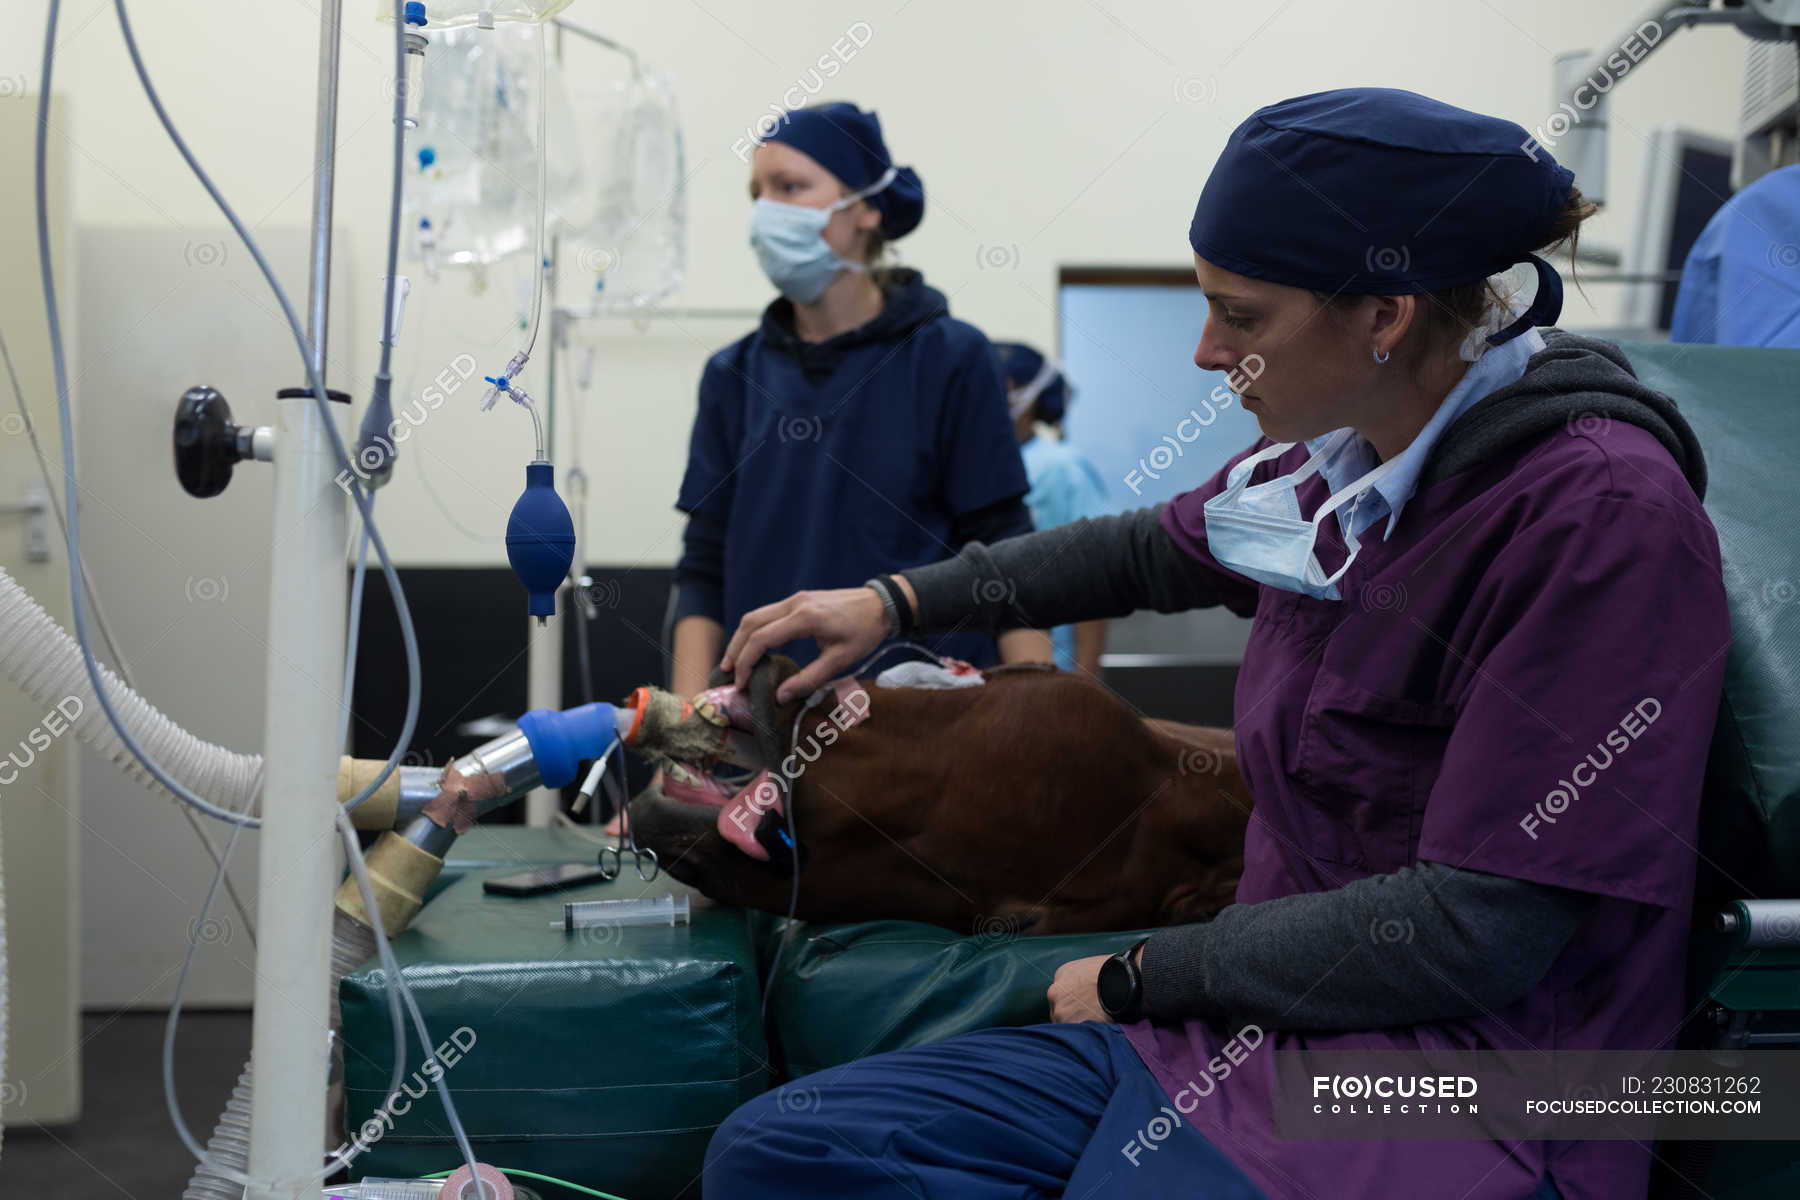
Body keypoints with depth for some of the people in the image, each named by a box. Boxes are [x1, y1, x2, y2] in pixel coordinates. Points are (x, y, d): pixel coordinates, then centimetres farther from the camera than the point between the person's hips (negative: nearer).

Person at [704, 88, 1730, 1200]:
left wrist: (1145, 974, -9)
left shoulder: (1606, 513, -17)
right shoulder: (1337, 460, 7)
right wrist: (896, 601, 26)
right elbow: (1150, 551, 29)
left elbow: (1476, 930, -19)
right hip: (1250, 1025, 8)